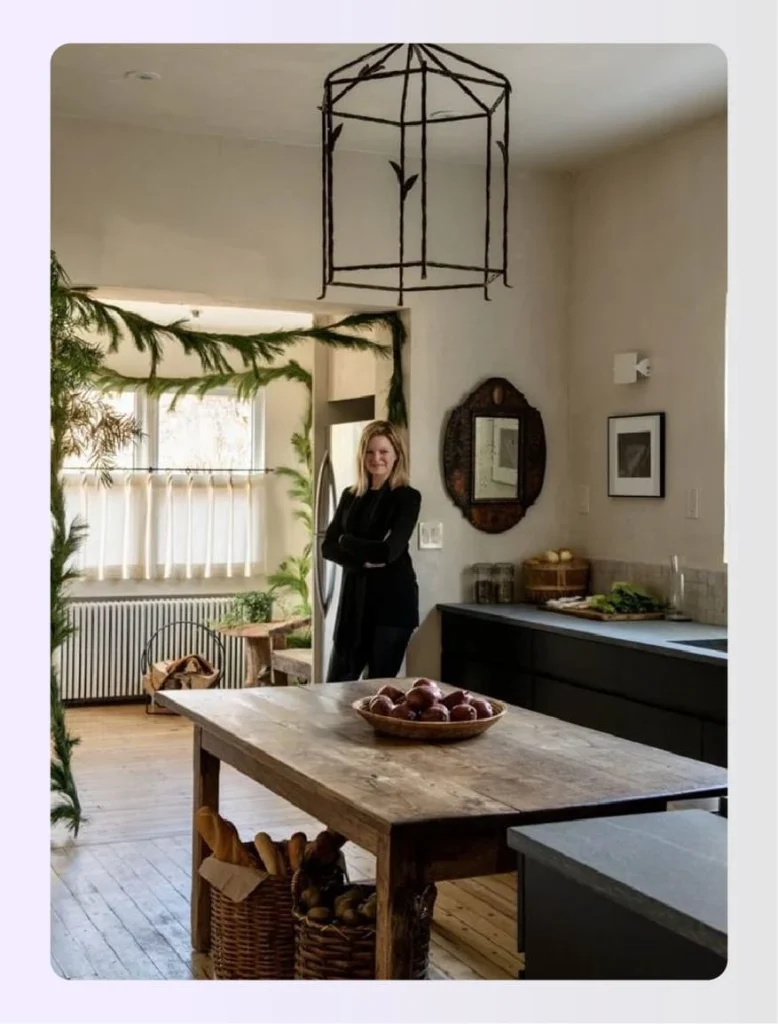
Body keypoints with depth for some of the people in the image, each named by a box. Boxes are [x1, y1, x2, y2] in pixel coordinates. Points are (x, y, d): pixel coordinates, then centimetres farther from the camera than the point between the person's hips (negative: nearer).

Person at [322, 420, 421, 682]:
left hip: (393, 599, -5)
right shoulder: (350, 496, 11)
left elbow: (389, 551, -16)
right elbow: (328, 546, 3)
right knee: (337, 683, 5)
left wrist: (347, 541, -2)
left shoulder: (407, 497, -4)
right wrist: (363, 561, -13)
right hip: (354, 598, 5)